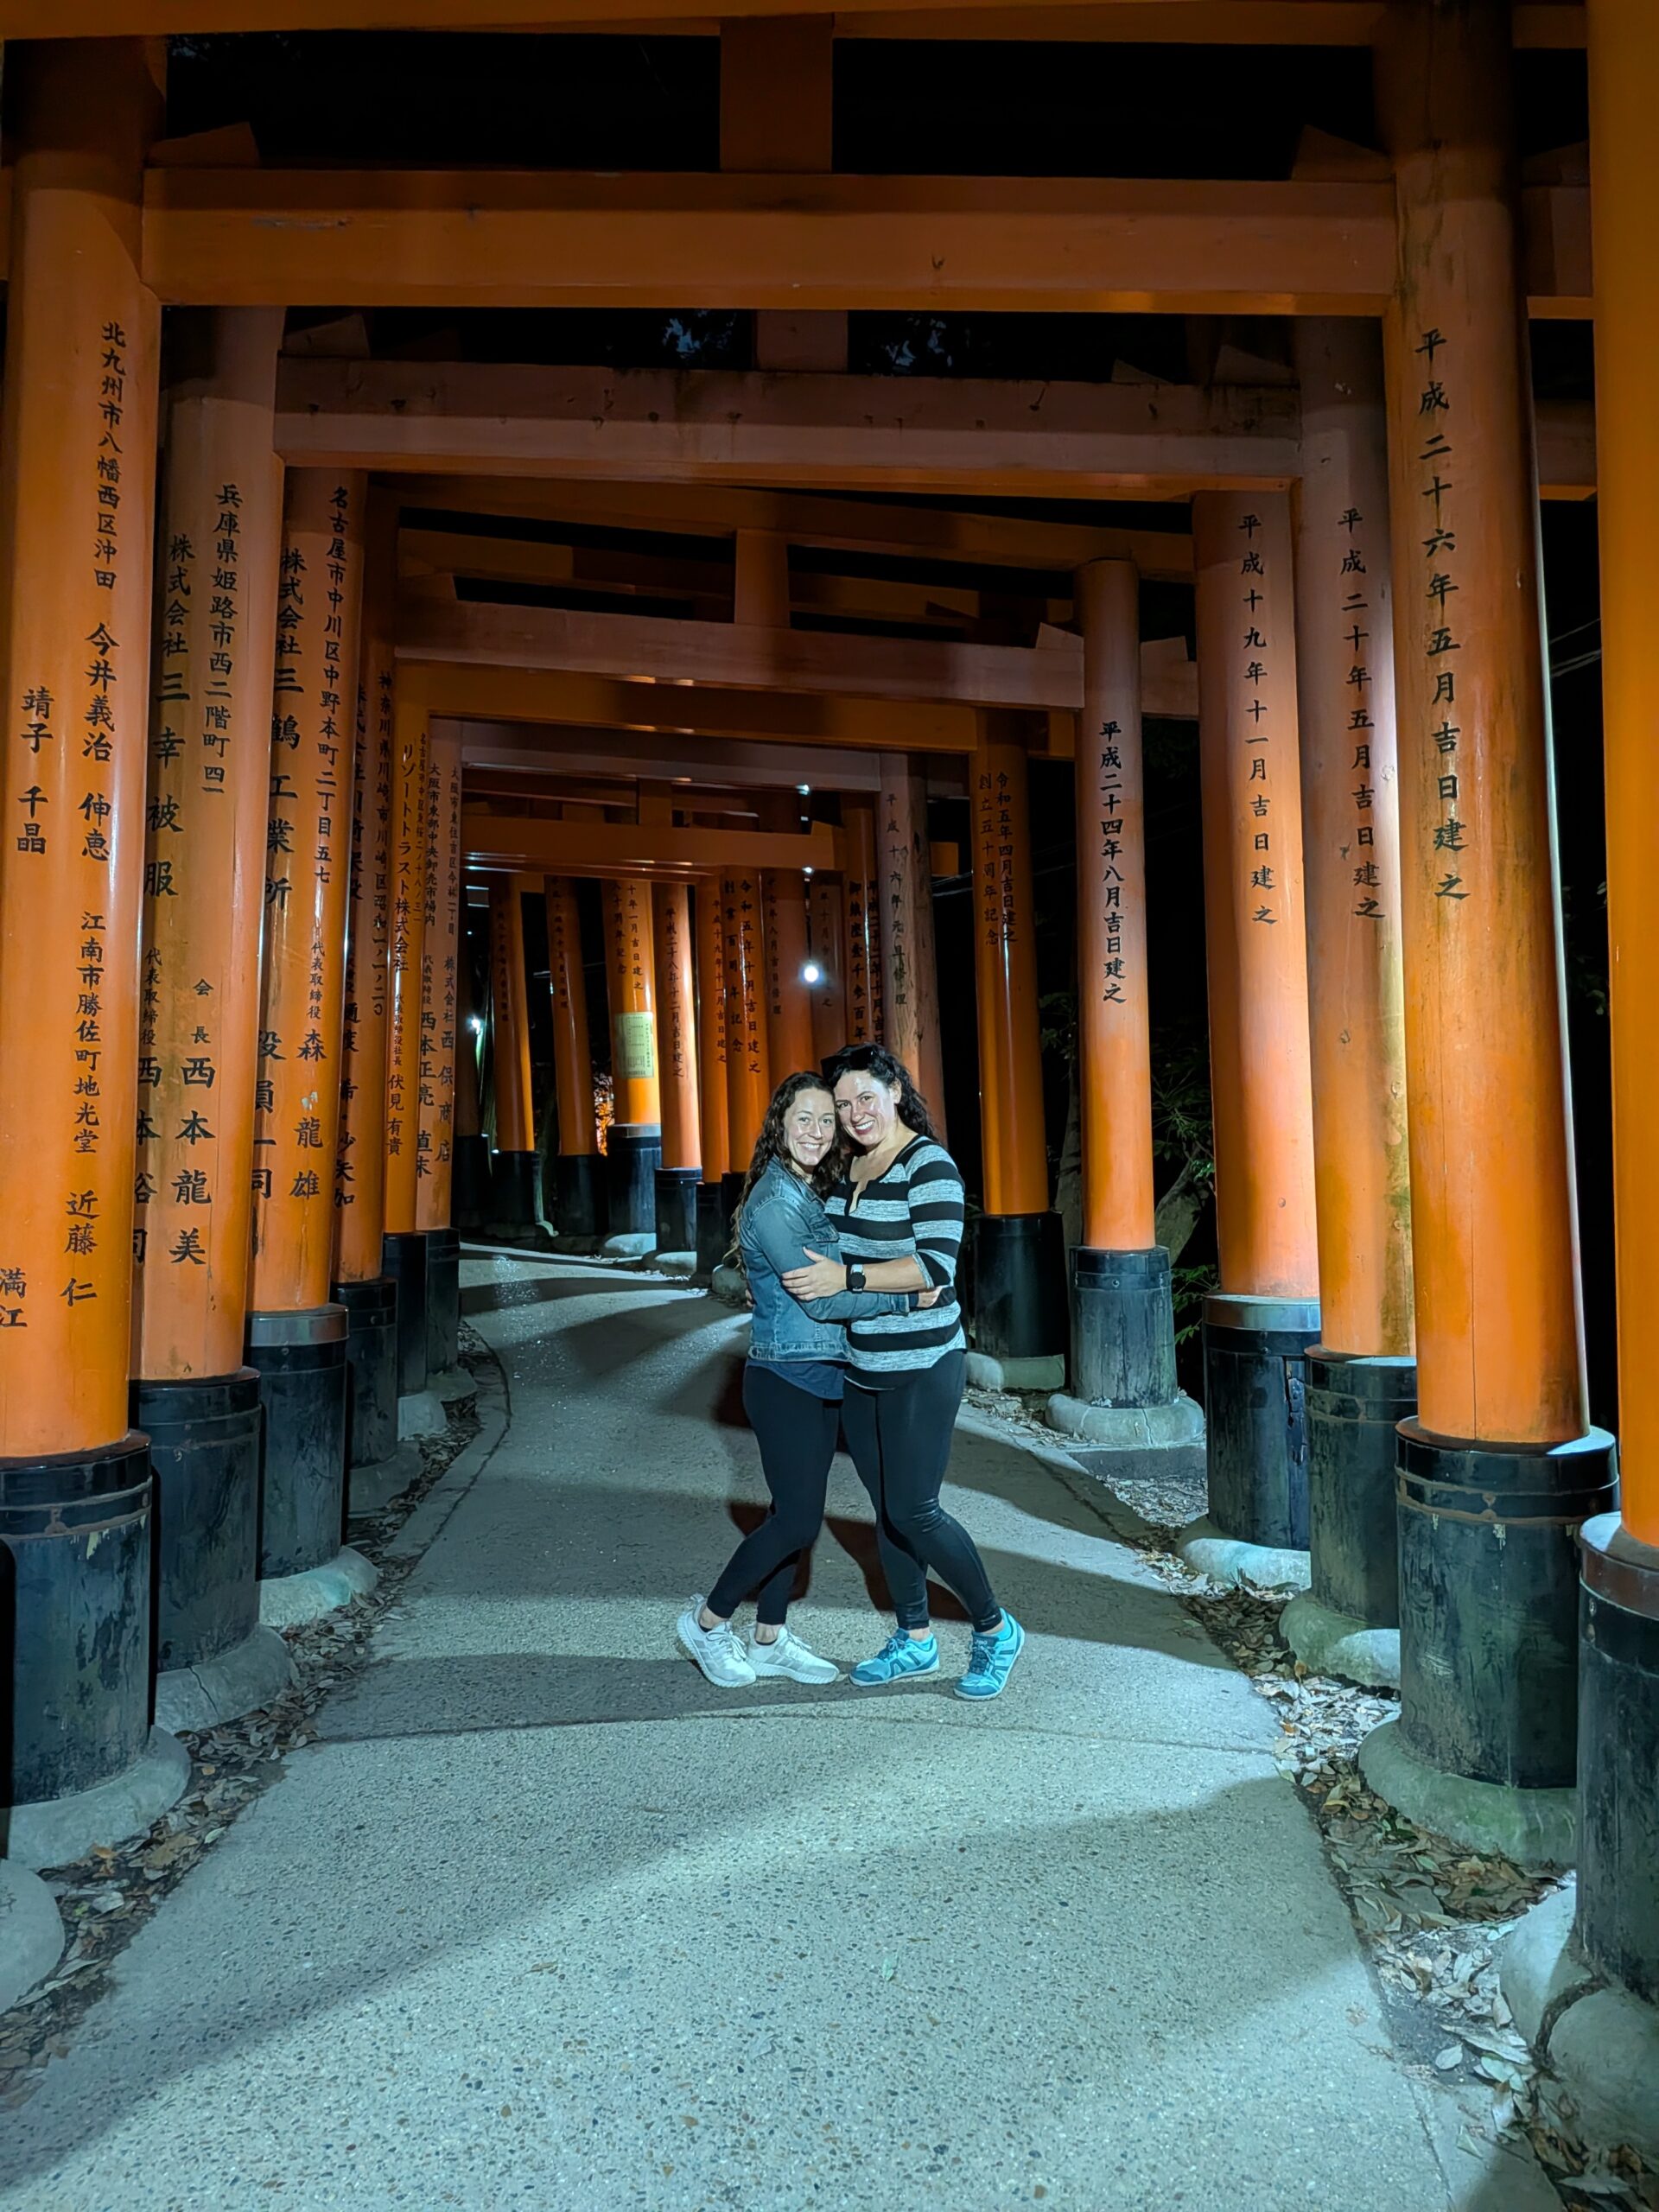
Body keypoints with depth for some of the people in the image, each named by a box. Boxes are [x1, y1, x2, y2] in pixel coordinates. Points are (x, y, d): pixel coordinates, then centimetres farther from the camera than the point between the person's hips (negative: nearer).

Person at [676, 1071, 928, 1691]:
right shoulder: (773, 1202, -18)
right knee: (798, 1519, -4)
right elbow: (818, 1299, -22)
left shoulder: (814, 1196, 10)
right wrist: (907, 1297, -21)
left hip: (822, 1378, 8)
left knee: (796, 1512, 14)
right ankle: (707, 1621, 14)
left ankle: (770, 1640, 27)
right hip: (785, 1381, -8)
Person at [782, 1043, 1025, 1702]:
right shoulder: (850, 1167, 9)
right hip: (862, 1368, 8)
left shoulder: (929, 1164, -15)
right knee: (886, 1511, 14)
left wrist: (846, 1277, -26)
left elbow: (937, 1266, -23)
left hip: (921, 1369, -7)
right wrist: (778, 1278, 14)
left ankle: (995, 1630, 17)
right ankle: (914, 1641, 30)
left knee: (914, 1512, -4)